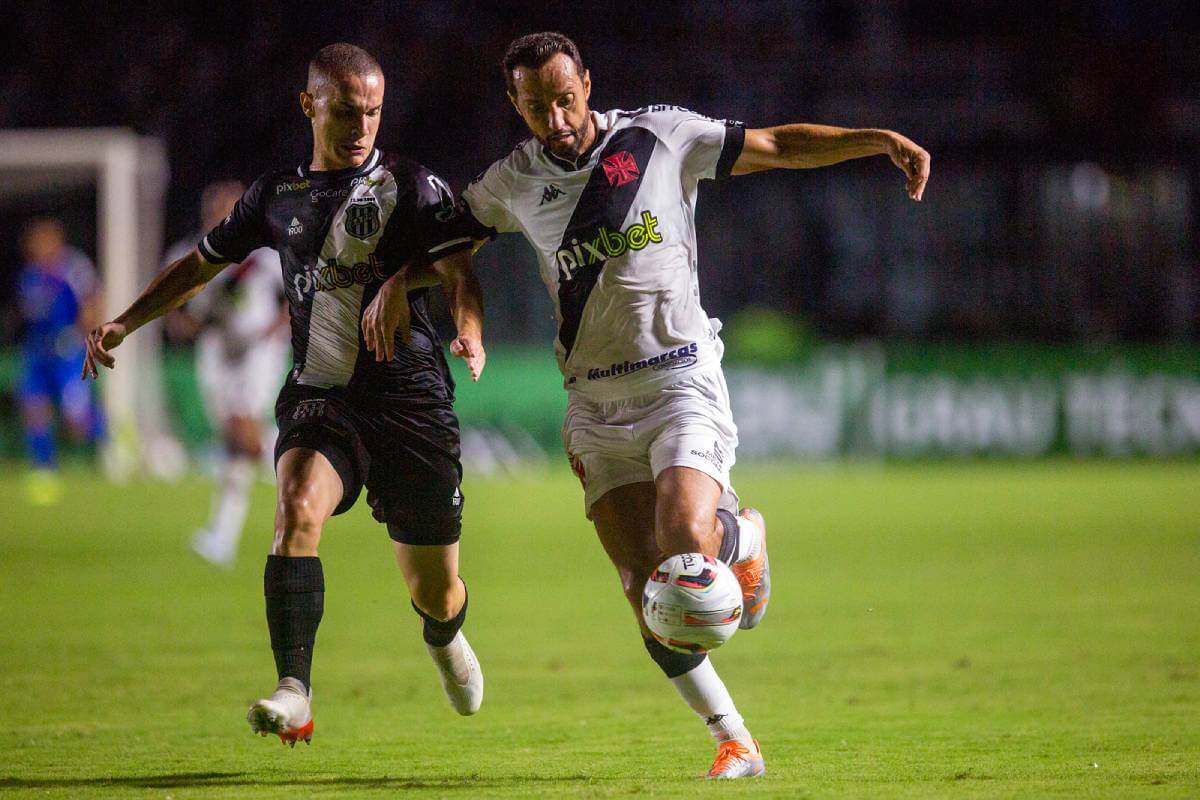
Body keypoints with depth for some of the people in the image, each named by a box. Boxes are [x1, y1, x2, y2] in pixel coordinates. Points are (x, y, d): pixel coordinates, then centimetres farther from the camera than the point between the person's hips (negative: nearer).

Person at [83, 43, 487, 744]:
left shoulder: (413, 186, 1)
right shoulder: (278, 195, 11)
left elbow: (459, 273, -10)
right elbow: (201, 266, 25)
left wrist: (470, 334, -32)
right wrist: (124, 323, 17)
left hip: (410, 397, -2)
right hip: (319, 393, 2)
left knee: (436, 596, 6)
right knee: (298, 509, -30)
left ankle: (445, 638, 45)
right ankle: (295, 695, -36)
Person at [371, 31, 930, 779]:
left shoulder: (662, 138, -2)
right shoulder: (512, 183, 5)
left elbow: (780, 146, 3)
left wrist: (880, 140, -6)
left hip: (681, 384, -3)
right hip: (595, 404, 3)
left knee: (685, 547, -24)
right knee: (646, 590, -7)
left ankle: (742, 534, 14)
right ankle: (734, 739, 6)